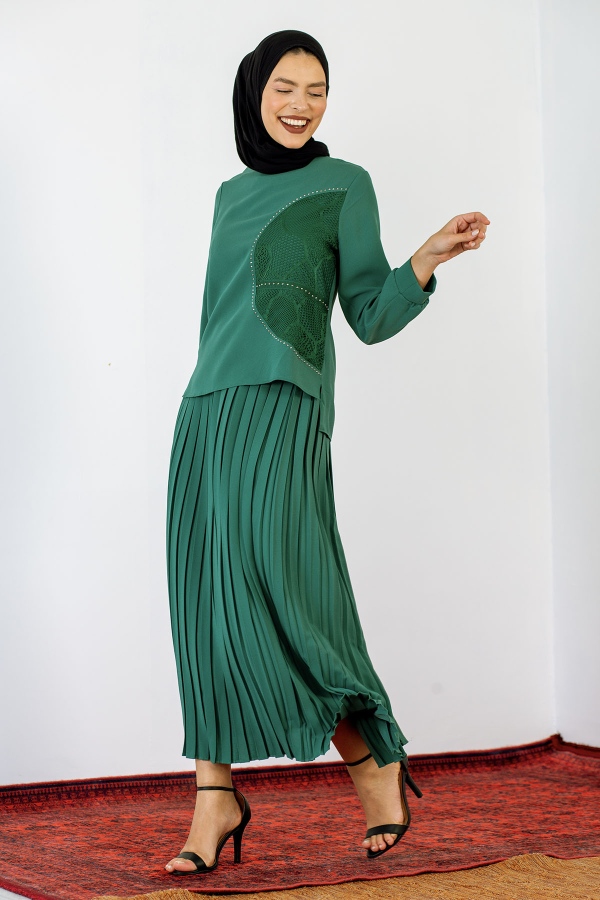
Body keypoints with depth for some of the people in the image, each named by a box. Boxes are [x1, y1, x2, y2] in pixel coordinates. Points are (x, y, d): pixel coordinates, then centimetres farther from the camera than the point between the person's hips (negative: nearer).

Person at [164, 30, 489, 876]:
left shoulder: (344, 185, 7)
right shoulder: (233, 194, 22)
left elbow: (371, 314, 2)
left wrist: (429, 258, -15)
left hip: (283, 408, -6)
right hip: (206, 410, 6)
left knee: (273, 597, -15)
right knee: (206, 604, -1)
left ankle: (376, 764, 3)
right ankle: (216, 800, 1)